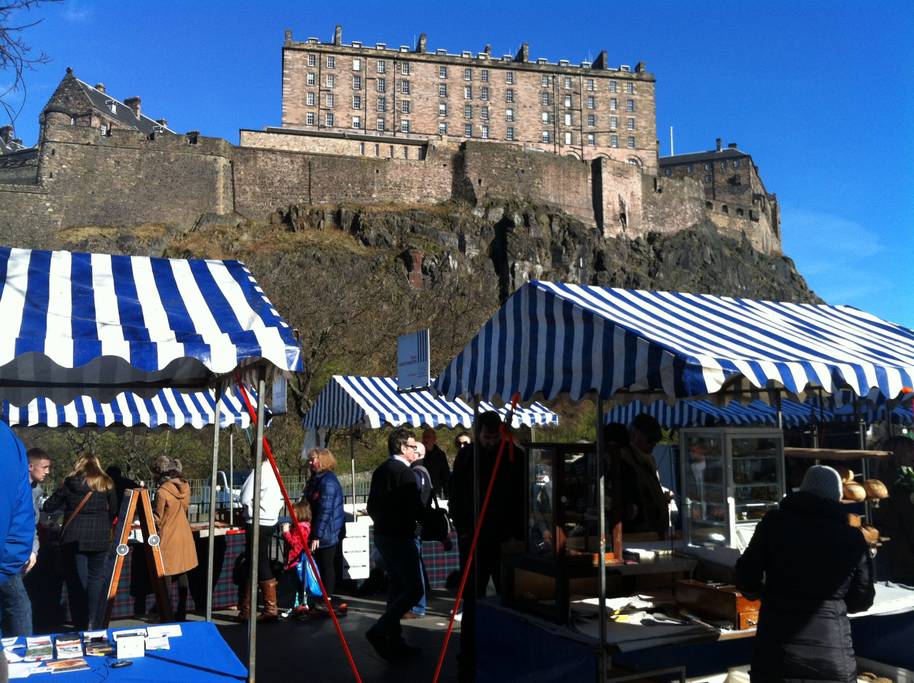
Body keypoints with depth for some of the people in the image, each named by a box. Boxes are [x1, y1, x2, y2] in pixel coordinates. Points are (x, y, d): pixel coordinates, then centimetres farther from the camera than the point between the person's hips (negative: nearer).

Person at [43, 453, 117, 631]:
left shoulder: (70, 483, 1)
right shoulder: (107, 484, 5)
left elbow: (49, 506, 7)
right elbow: (113, 511, 10)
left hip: (74, 538, -1)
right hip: (100, 538, 1)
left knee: (77, 580, 5)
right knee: (96, 578, 11)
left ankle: (81, 626, 7)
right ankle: (94, 625, 11)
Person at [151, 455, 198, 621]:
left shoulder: (162, 492, -19)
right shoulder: (185, 486, -1)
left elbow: (157, 519, -10)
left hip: (168, 538, -6)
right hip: (184, 535, 6)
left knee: (166, 576, 5)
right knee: (182, 575, 13)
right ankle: (181, 612, 19)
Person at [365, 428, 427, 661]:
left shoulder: (379, 470, 11)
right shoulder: (404, 472, -17)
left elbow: (371, 507, 17)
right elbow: (416, 508, -19)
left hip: (382, 535, 10)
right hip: (400, 537, -10)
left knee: (397, 587, 16)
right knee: (413, 590, -5)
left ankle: (394, 641, 20)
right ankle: (380, 631, -11)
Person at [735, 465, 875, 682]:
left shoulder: (775, 522, -4)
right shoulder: (853, 538, 1)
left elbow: (746, 581, -2)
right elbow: (862, 601, 8)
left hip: (775, 656, -1)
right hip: (835, 661, 2)